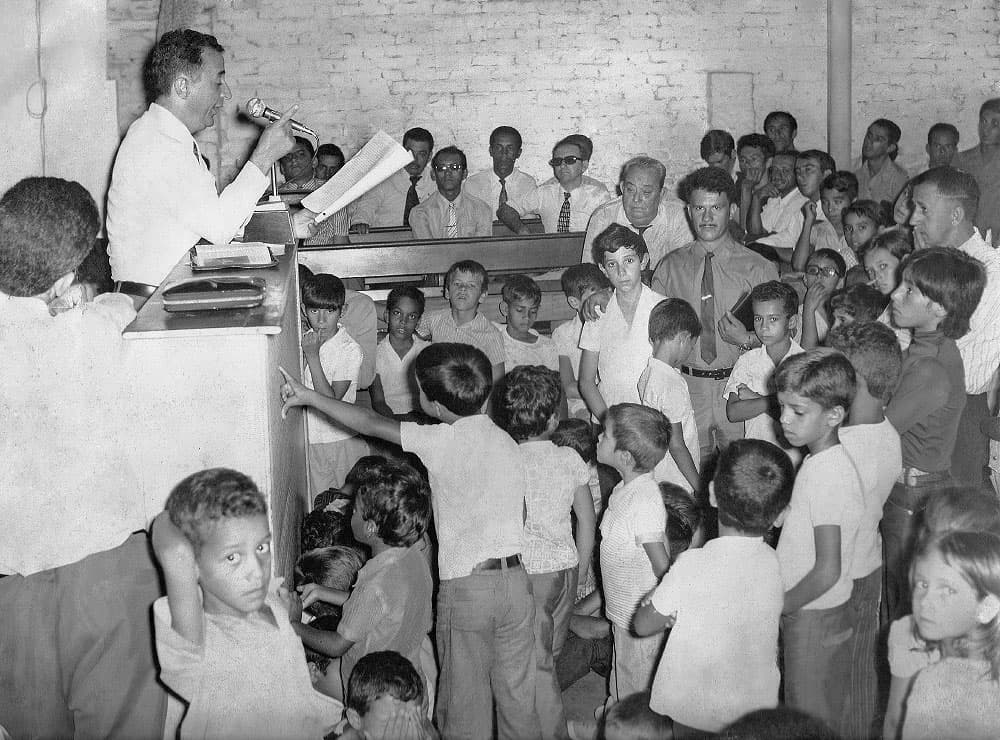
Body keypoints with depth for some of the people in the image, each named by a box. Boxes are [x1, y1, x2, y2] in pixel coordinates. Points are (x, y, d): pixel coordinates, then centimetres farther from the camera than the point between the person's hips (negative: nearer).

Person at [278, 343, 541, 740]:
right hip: (515, 579, 5)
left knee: (466, 701, 7)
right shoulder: (507, 442, 6)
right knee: (518, 693, 15)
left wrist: (308, 395, 2)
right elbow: (520, 516, 11)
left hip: (466, 586, -5)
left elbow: (371, 424, -7)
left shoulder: (442, 441, -12)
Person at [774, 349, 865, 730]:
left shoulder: (828, 473, -26)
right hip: (817, 611, 8)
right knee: (827, 712, 20)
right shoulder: (821, 461, 2)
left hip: (813, 616, -8)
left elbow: (827, 571, -26)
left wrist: (776, 608, -16)